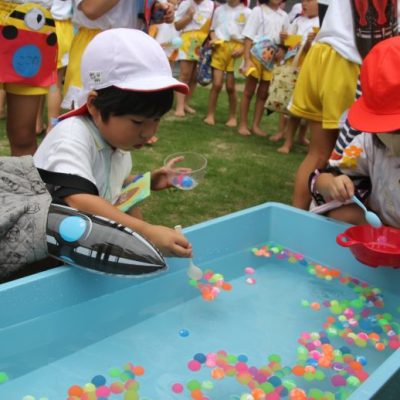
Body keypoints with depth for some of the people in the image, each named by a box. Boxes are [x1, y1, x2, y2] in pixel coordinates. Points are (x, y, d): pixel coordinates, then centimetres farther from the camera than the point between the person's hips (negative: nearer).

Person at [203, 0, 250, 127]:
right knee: (217, 84, -6)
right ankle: (210, 115, 3)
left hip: (236, 49, -2)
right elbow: (213, 29, 19)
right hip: (220, 48, 2)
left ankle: (232, 117, 15)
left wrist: (243, 48, -14)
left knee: (230, 86, 0)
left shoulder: (246, 12, 3)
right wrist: (213, 39, -2)